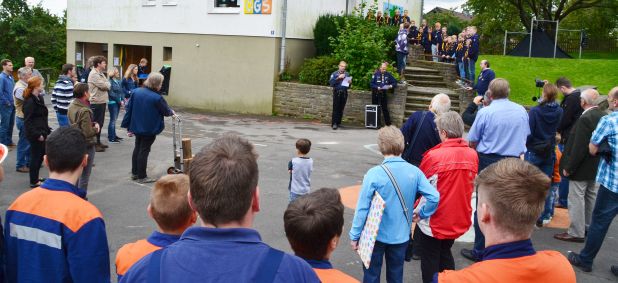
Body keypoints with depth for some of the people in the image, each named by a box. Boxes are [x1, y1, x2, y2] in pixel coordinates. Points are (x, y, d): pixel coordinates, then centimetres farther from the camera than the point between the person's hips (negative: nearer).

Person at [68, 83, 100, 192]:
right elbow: (88, 133, -26)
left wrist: (93, 124, 3)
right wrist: (96, 129, -8)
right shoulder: (84, 111, -24)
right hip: (86, 145, -8)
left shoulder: (71, 106, 3)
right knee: (84, 175, 5)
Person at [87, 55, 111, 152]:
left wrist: (106, 85, -4)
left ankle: (98, 142, 25)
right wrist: (108, 84, 0)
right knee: (96, 123, -4)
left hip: (102, 101, 10)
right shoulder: (93, 74, -15)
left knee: (100, 123, 15)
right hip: (96, 102, -10)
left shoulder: (101, 74, 17)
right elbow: (104, 86, -20)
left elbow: (107, 85, 16)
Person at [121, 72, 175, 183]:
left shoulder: (136, 92, -3)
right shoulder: (157, 98, -21)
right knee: (144, 151, 3)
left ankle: (134, 173, 29)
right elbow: (166, 112, -8)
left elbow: (129, 108, 1)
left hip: (136, 127, 6)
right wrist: (172, 112, 16)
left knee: (137, 148, 20)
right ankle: (141, 177, 10)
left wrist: (128, 125, 9)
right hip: (149, 129, -6)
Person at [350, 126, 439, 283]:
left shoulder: (374, 173, -19)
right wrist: (421, 213, 5)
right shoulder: (414, 171, -10)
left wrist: (355, 235, -7)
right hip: (401, 235, 3)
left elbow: (363, 207, -17)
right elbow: (434, 197, -13)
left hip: (375, 235, -3)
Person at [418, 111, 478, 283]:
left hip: (434, 222, -5)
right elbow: (471, 186, 5)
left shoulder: (433, 156, -21)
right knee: (445, 255, 25)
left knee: (430, 261, 13)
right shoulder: (472, 155, -7)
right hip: (459, 220, 5)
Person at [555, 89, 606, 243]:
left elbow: (579, 147, -24)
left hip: (582, 166, -9)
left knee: (576, 199, 0)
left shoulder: (585, 119, -24)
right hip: (597, 166, 9)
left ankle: (576, 233, 6)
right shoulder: (605, 116, 2)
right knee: (591, 197, 19)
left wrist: (568, 167, -18)